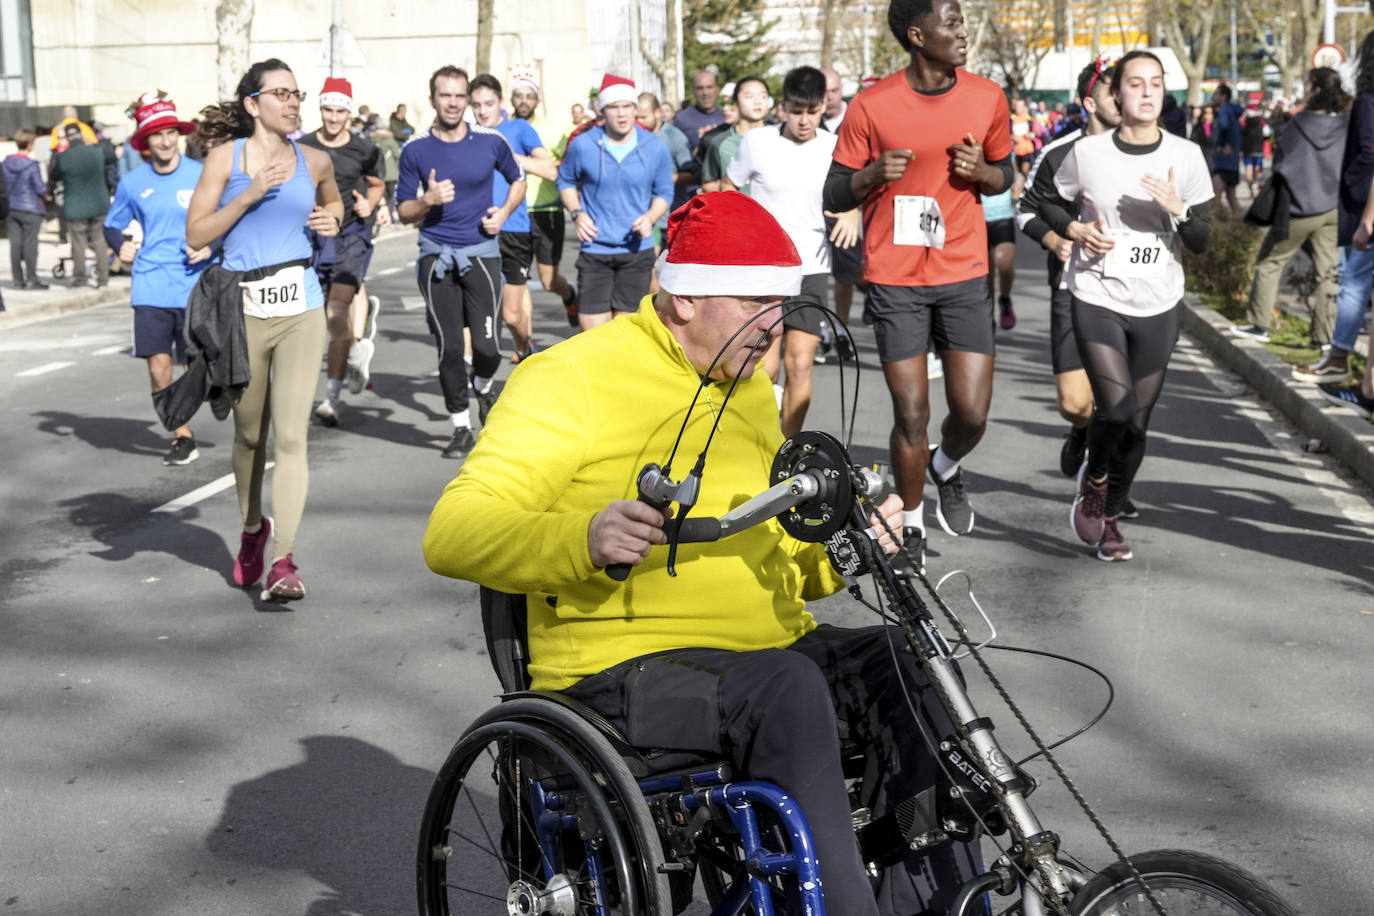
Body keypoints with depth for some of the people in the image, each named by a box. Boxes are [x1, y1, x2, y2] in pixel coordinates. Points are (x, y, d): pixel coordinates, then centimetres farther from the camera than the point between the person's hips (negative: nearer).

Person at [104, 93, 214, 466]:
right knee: (158, 367, -2)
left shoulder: (201, 176, -2)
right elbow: (113, 224, 18)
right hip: (150, 288, 2)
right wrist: (121, 246, -2)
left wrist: (211, 246, -12)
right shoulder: (132, 182, 5)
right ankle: (182, 436, 15)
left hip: (196, 287, -2)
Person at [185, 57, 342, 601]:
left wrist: (333, 219, 8)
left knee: (290, 437, -8)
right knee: (249, 435, 13)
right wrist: (249, 195, -14)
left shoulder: (314, 162, 8)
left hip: (301, 311, 1)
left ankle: (285, 562, -10)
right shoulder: (226, 157, 0)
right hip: (242, 310, -1)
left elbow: (332, 200, 30)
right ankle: (253, 530, 37)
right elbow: (195, 234, -4)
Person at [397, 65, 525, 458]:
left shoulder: (491, 141, 0)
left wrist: (503, 213, 0)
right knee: (449, 348, -1)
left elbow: (518, 180, 17)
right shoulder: (415, 149, -1)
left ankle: (484, 386, 29)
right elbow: (405, 212, 4)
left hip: (481, 250, 0)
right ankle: (461, 428, 13)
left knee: (487, 346, -7)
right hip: (436, 254, 0)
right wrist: (428, 200, -17)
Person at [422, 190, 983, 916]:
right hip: (624, 666, -7)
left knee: (918, 668, -17)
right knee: (788, 689, -34)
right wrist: (583, 539, -32)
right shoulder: (571, 378, -5)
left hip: (774, 647, 7)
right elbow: (451, 535, -14)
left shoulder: (749, 388, 19)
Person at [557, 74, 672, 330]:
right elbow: (565, 181, 14)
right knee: (592, 332, -7)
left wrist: (650, 218, -9)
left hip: (637, 250, 1)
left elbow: (664, 193, 12)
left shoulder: (655, 149, -1)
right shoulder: (582, 145, -3)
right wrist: (577, 213, -4)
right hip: (595, 249, -1)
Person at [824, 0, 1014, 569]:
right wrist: (872, 174, -20)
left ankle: (946, 468, 33)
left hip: (964, 276, 2)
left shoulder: (987, 97, 3)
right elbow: (834, 196, 0)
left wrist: (982, 172, -6)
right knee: (911, 415, -1)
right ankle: (911, 525, 21)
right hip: (895, 281, -2)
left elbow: (1004, 174, 17)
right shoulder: (872, 106, -6)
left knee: (972, 413, -3)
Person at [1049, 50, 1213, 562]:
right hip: (1097, 301, -2)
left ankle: (1109, 517, 28)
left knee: (1137, 424, 5)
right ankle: (1094, 479, 14)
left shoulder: (1185, 157, -1)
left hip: (1157, 308, 2)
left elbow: (1202, 244, 0)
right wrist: (1077, 231, -8)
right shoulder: (1087, 153, -4)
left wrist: (1178, 209, -19)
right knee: (1116, 408, -19)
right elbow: (1049, 209, 12)